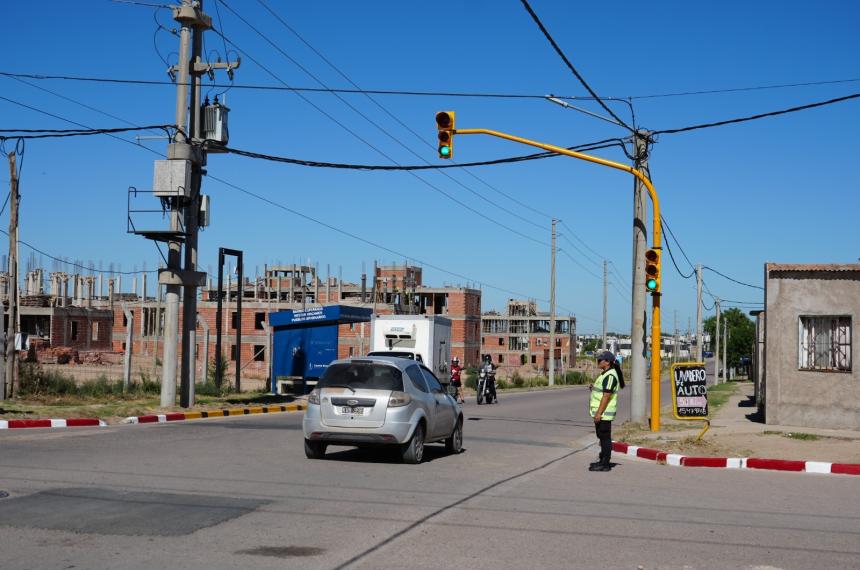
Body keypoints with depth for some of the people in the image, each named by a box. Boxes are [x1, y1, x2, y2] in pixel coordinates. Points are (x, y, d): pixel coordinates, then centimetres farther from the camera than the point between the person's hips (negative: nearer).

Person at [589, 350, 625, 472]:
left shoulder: (610, 376, -18)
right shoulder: (605, 374, 16)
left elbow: (606, 396, -23)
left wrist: (599, 413, -24)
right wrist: (594, 388, 10)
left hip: (604, 413, -11)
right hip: (600, 412, 11)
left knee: (605, 438, -6)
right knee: (602, 437, 16)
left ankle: (605, 464, -3)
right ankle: (602, 460, 24)